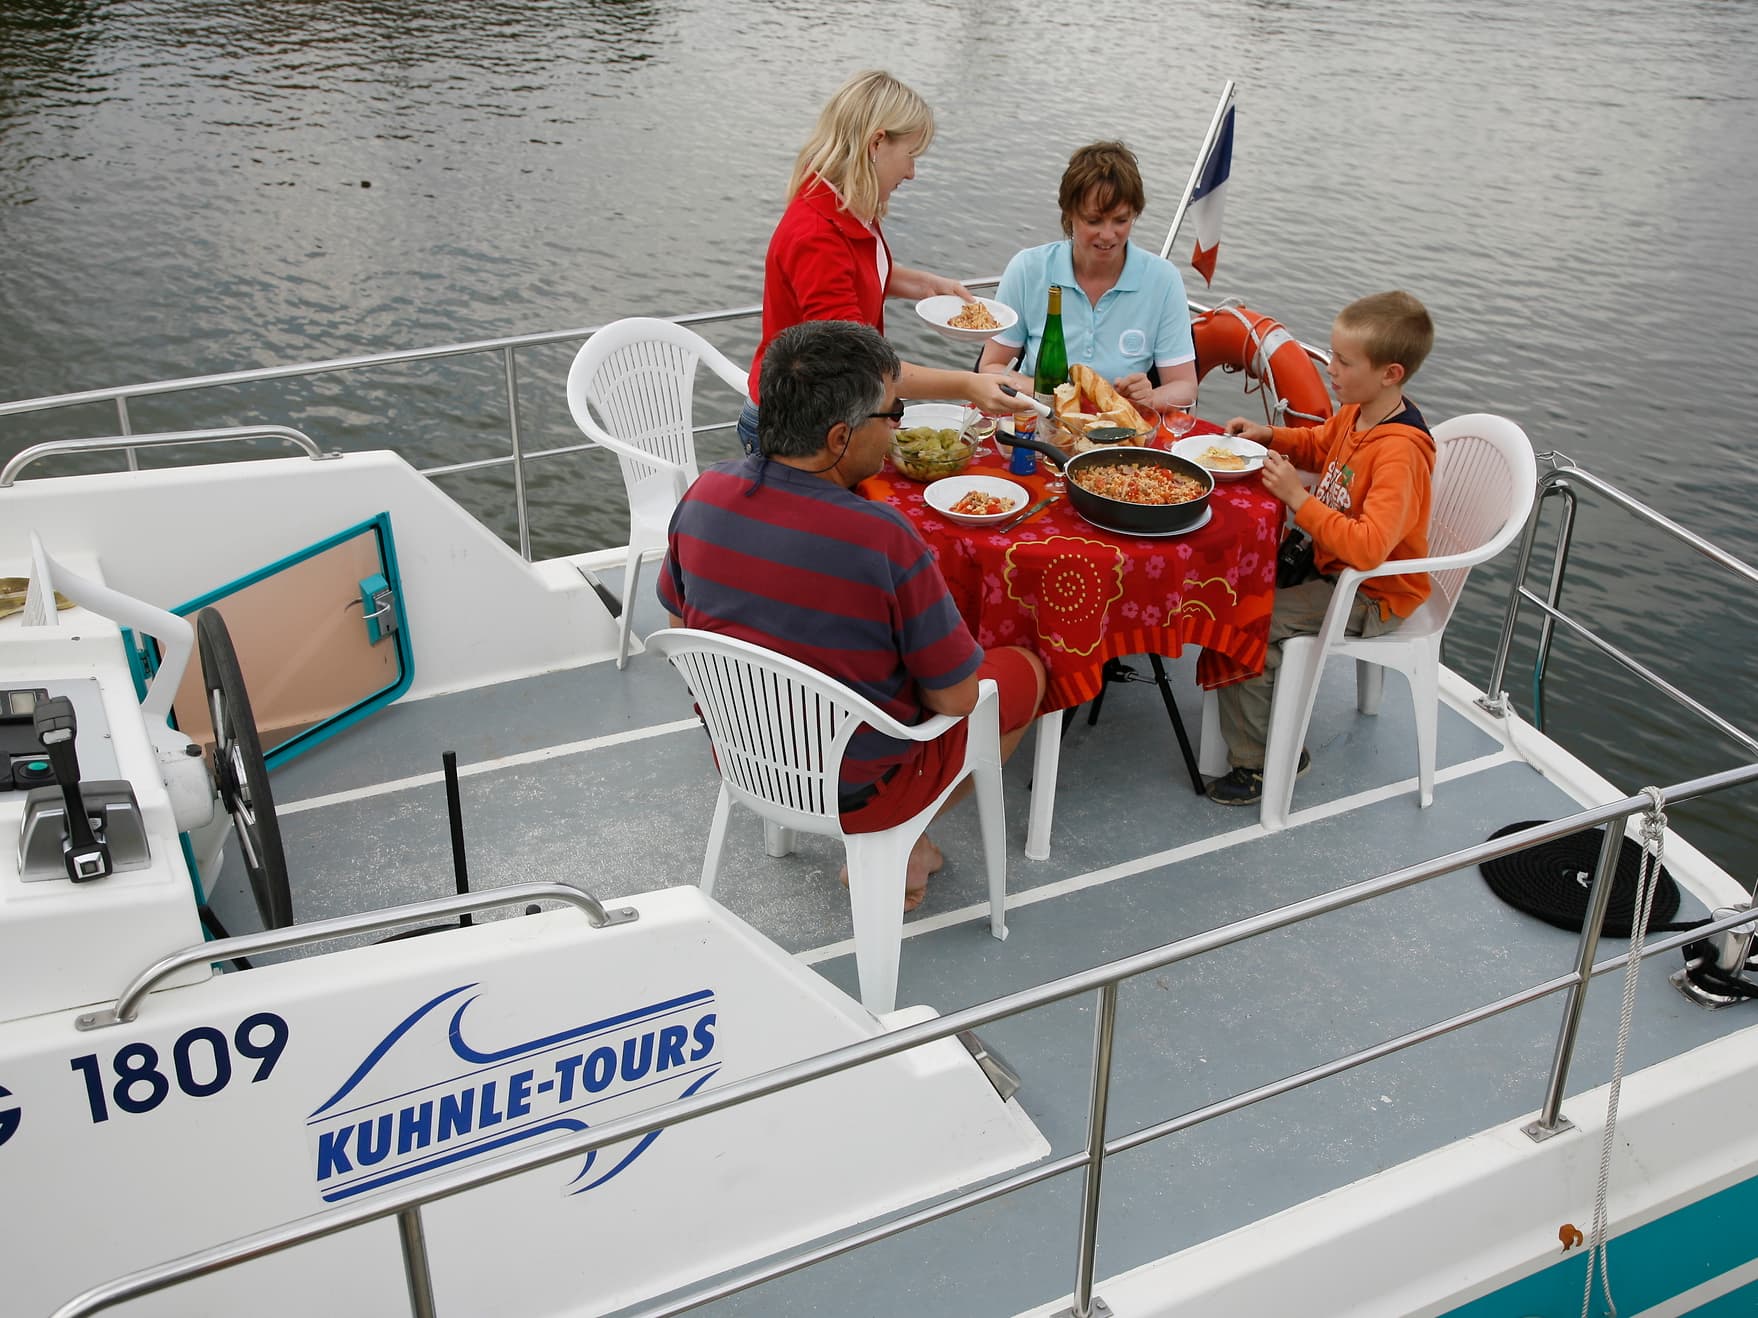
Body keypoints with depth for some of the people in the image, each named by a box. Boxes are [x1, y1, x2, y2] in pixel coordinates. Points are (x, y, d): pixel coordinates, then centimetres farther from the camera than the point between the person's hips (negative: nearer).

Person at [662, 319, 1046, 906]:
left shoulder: (704, 495, -14)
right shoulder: (883, 539, -32)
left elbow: (679, 624, 4)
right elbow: (954, 698, -20)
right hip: (854, 786, -6)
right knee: (1024, 671, 16)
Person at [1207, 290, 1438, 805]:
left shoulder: (1401, 452, -31)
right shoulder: (1356, 412, -2)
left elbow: (1368, 547, -41)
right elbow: (1318, 444, 22)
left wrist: (1299, 499, -33)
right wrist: (1269, 435, 3)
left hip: (1372, 595, -10)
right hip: (1330, 562, 10)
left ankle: (1254, 763, 2)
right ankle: (1281, 747, 16)